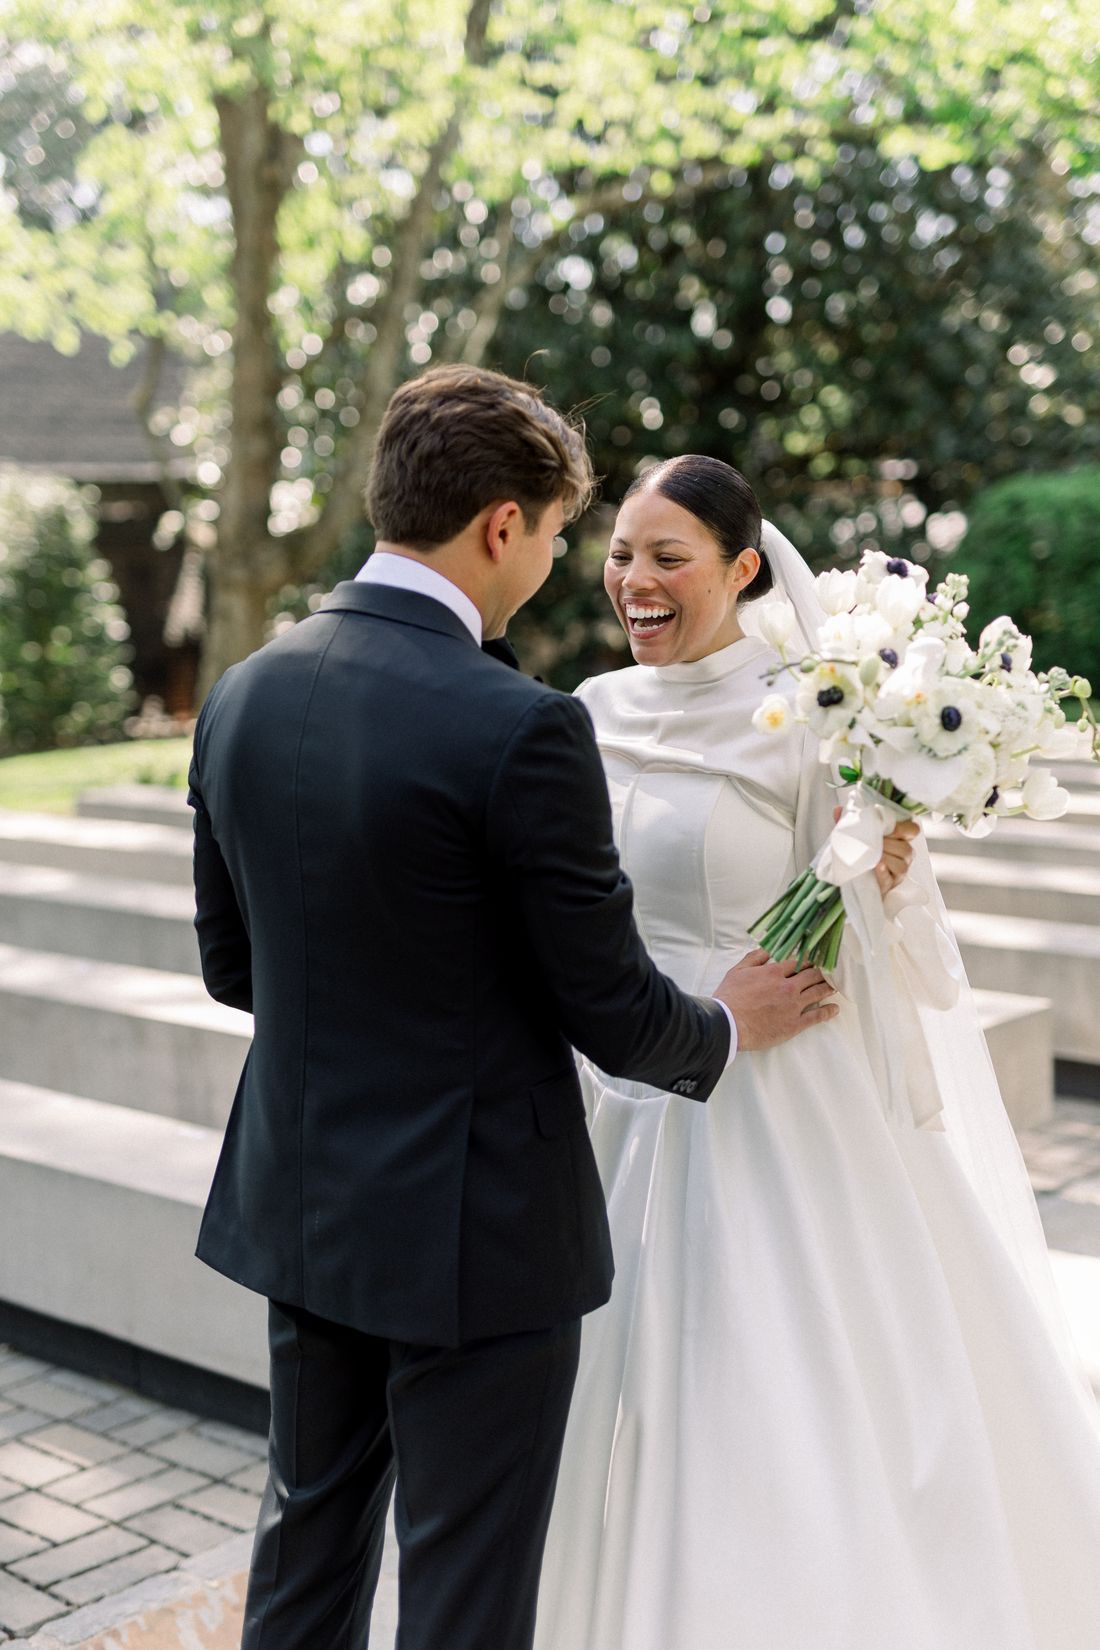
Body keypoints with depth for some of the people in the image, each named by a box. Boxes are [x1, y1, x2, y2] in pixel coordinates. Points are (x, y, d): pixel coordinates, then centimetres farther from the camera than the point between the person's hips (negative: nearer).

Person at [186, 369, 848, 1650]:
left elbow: (231, 964, 9)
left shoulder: (240, 694, -1)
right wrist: (727, 1026, 6)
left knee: (307, 1541, 24)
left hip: (297, 1207, 7)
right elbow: (611, 1010, -15)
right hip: (471, 1227, -7)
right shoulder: (519, 729, -22)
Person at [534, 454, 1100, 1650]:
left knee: (794, 1431, 3)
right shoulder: (598, 713, 4)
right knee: (646, 1419, 16)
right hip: (634, 1109, 5)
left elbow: (882, 948, -9)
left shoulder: (811, 720, -12)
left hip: (786, 1116, -5)